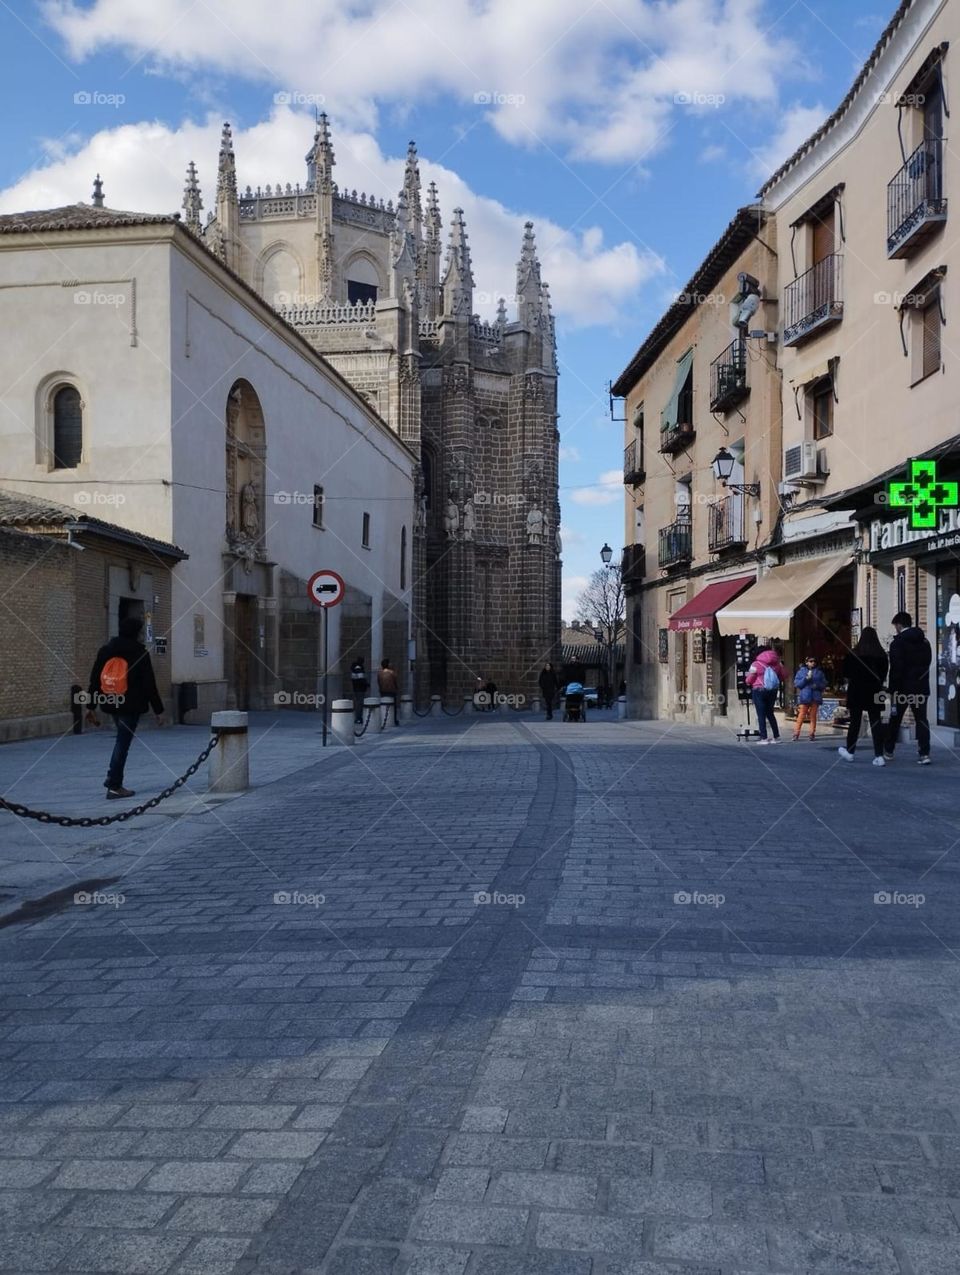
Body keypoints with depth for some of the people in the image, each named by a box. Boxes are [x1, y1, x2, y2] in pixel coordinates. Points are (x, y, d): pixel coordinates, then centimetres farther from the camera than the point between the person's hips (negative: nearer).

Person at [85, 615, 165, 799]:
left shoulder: (105, 650, 7)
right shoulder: (140, 653, -8)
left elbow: (95, 679, 8)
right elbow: (149, 684, -8)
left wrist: (92, 706, 12)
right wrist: (158, 710, -4)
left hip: (110, 703, 6)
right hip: (131, 705, -6)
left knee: (122, 739, 24)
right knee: (123, 742, -1)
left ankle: (113, 778, 20)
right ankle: (114, 786, 1)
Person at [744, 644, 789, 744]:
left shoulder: (756, 664, -11)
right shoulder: (777, 664, 2)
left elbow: (749, 680, -6)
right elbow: (784, 676, 9)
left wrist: (747, 679, 17)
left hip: (759, 691, -5)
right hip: (773, 691, 5)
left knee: (761, 715, 1)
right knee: (770, 713, 16)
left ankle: (764, 738, -3)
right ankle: (776, 737, 15)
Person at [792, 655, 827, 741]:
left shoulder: (819, 672, 10)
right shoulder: (802, 671, 6)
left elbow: (824, 683, 9)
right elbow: (796, 683, -1)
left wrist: (817, 685, -11)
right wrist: (806, 678, -14)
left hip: (815, 697, 2)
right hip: (804, 697, -2)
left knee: (813, 716, 5)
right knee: (801, 716, -6)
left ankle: (812, 734, 10)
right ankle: (796, 734, -4)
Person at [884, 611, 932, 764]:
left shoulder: (897, 643, -11)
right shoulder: (924, 642, 8)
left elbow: (896, 669, -15)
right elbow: (927, 664, 10)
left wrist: (892, 691, -11)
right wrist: (919, 680, 14)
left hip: (903, 688, -4)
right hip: (921, 688, 4)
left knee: (894, 720, 9)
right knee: (921, 720, 4)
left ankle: (888, 752, 18)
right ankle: (924, 754, -5)